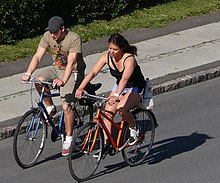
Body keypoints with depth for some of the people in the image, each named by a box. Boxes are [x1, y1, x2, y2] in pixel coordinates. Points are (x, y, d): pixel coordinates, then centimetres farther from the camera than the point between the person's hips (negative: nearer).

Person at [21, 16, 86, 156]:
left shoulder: (74, 39, -24)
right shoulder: (48, 36, -8)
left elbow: (71, 62, -30)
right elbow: (38, 56, -13)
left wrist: (63, 81, -43)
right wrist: (28, 73, -28)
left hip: (73, 72, -5)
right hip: (57, 69, 6)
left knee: (66, 105, -19)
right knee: (39, 82, -25)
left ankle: (69, 139, -7)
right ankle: (50, 108, 0)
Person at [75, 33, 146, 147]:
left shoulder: (129, 59, -29)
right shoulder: (107, 56, -13)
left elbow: (124, 79, -44)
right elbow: (93, 72, -21)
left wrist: (116, 95, -59)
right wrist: (81, 87, -36)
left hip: (136, 88, -6)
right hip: (119, 86, 6)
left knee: (121, 108, -31)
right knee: (108, 112, -13)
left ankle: (134, 129, -5)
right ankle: (105, 144, -5)